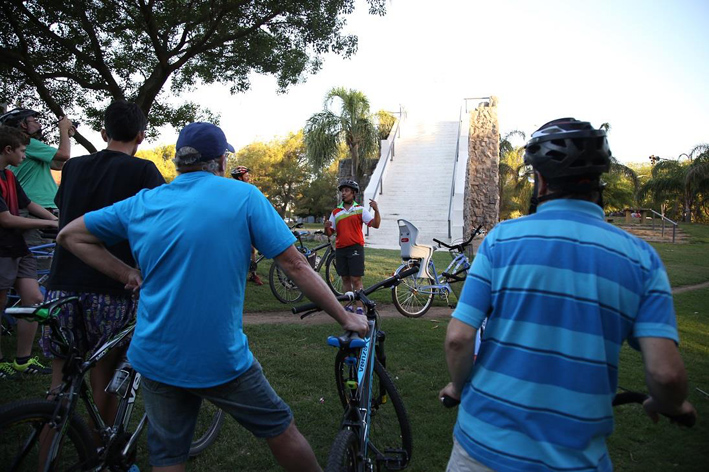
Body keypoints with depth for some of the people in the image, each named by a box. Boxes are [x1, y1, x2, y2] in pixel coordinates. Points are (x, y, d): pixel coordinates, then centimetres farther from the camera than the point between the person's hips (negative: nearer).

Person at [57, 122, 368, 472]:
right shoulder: (243, 196, -8)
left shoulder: (142, 203, 3)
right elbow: (296, 266, -11)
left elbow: (70, 236, 12)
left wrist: (127, 274, 6)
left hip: (156, 357, 4)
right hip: (222, 359, -3)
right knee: (279, 429, 17)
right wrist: (346, 317, -3)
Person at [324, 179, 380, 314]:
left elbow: (375, 224, -8)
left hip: (355, 248, -4)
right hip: (340, 249, 4)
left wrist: (376, 210, -23)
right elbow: (329, 233, 10)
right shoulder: (335, 212, 11)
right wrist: (326, 227, -12)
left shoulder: (360, 209, 2)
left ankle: (360, 308, 0)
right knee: (345, 279, 9)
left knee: (356, 279, -5)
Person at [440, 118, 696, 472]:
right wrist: (670, 405, 12)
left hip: (486, 442, 0)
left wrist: (459, 387, 8)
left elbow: (458, 338, -13)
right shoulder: (640, 257, -4)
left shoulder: (502, 237, -9)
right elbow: (665, 372, -11)